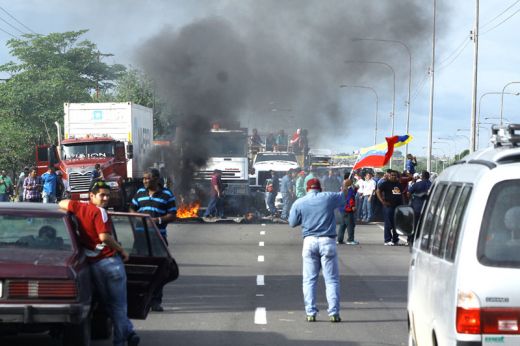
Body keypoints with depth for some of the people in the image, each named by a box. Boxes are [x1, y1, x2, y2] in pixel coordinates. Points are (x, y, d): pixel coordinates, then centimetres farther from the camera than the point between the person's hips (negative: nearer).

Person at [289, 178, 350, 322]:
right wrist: (345, 187, 40)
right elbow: (343, 198, 20)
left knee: (309, 280, 7)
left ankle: (310, 313, 1)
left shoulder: (299, 203, 1)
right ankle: (334, 312, -2)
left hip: (309, 241, 1)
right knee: (331, 279, 4)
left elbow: (292, 223, 8)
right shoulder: (329, 197, 1)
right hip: (327, 241, -1)